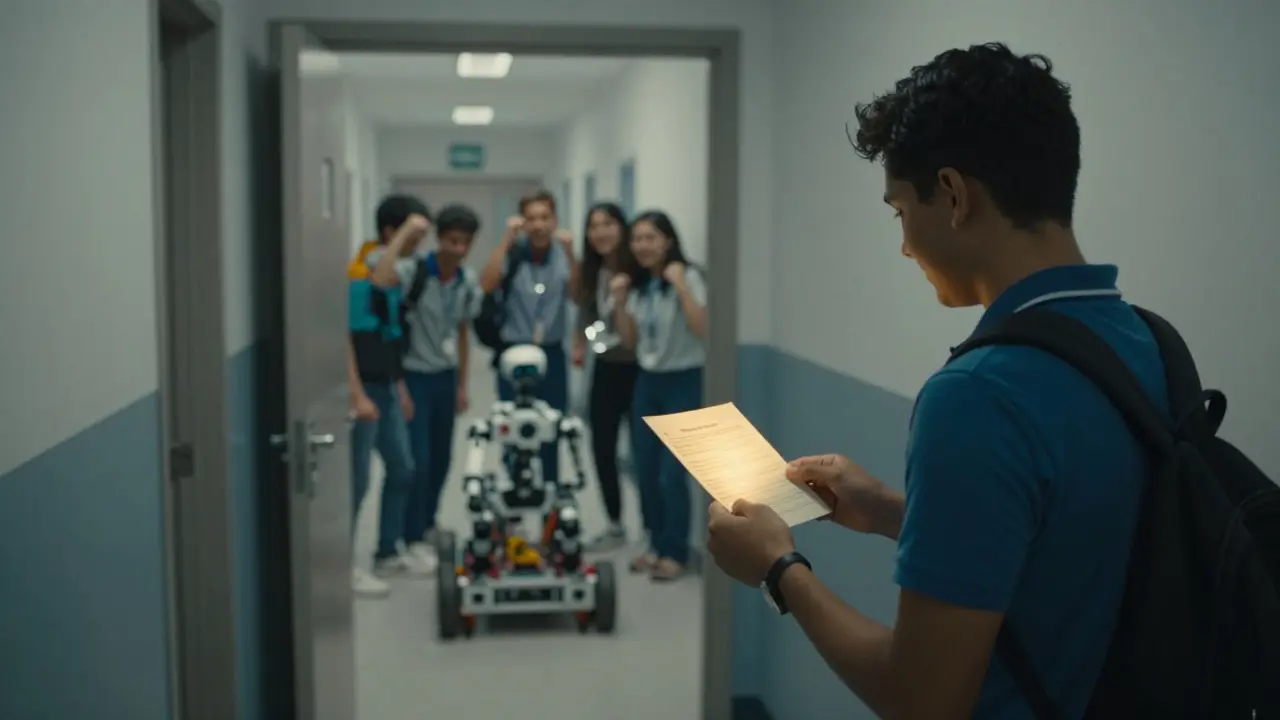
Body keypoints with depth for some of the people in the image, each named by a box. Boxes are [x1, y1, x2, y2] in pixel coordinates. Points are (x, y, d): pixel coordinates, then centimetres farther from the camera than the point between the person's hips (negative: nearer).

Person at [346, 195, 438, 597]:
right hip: (363, 389, -9)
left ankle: (388, 553, 27)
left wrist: (401, 387, 19)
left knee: (402, 470, 15)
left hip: (386, 387, 9)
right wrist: (357, 395, -23)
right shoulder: (360, 274, -16)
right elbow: (346, 338, -20)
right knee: (357, 481, -5)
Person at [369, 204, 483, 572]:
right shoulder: (415, 270, -18)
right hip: (413, 376, -6)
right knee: (418, 460, -6)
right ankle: (414, 538, 8)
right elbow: (379, 280, -41)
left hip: (445, 376, 6)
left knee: (442, 458, 14)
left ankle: (427, 524, 33)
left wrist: (462, 385, 13)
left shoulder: (468, 283, 2)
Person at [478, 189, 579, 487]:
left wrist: (570, 254, -24)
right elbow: (487, 284, -20)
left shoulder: (563, 253, 0)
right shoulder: (513, 252, -5)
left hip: (552, 355, 2)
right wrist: (506, 239, -20)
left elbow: (577, 294, -13)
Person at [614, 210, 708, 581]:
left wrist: (680, 285, -27)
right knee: (645, 471, 8)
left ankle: (675, 552, 6)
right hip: (647, 382, 6)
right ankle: (657, 544, 22)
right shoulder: (638, 285, 8)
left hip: (683, 382, -6)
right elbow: (630, 340, 10)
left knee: (671, 474, -7)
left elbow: (702, 329, -23)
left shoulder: (688, 277, -11)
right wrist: (619, 301, -2)